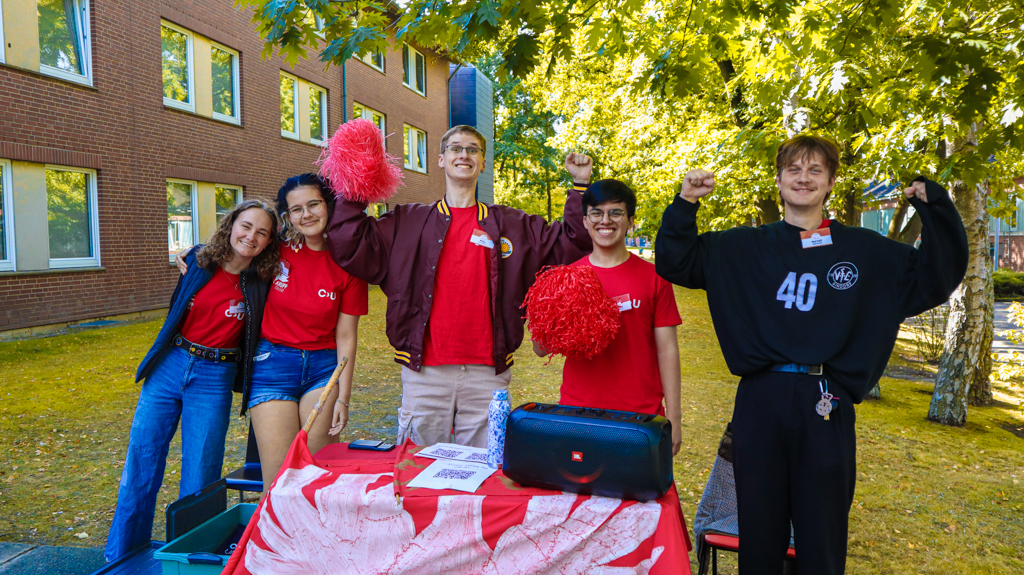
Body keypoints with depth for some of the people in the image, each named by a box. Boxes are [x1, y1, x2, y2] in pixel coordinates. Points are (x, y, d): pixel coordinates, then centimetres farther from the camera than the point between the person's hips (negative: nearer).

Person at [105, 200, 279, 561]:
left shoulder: (262, 282, -9)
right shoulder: (199, 262, -1)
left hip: (214, 380, -2)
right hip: (168, 368, 2)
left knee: (199, 478, 5)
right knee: (140, 466, 9)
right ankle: (121, 557, 28)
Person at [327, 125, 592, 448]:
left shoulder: (513, 226, 11)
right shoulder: (407, 222, 9)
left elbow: (569, 246, 11)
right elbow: (350, 249, 3)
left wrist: (580, 187, 5)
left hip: (487, 372, 1)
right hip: (424, 370, 0)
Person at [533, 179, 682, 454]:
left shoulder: (654, 277, 1)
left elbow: (667, 349, 1)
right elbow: (541, 349, 5)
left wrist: (673, 417, -2)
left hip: (641, 418, -1)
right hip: (576, 414, 1)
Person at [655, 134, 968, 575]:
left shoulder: (865, 250, 8)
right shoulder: (744, 248, 8)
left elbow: (934, 282, 6)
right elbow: (675, 263, 7)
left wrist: (934, 208, -3)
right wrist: (686, 204, -5)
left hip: (826, 407, 0)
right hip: (759, 403, 0)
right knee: (758, 539, 13)